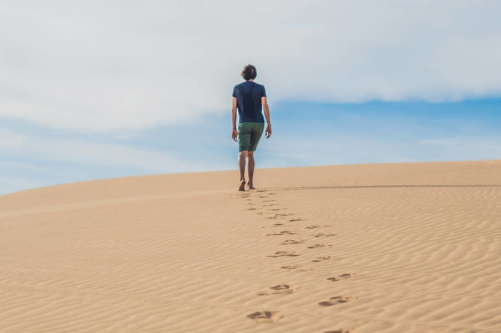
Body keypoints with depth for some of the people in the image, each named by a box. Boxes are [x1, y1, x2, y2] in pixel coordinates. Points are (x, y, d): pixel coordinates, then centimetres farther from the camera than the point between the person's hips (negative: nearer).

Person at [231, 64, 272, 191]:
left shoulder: (237, 88, 6)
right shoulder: (260, 87, 5)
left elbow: (234, 109, 1)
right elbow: (265, 106, -6)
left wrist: (233, 128, 4)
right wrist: (269, 125, -5)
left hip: (244, 124, -2)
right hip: (258, 124, 2)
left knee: (242, 153, -13)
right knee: (250, 153, 16)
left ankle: (242, 179, -39)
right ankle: (251, 183, 9)